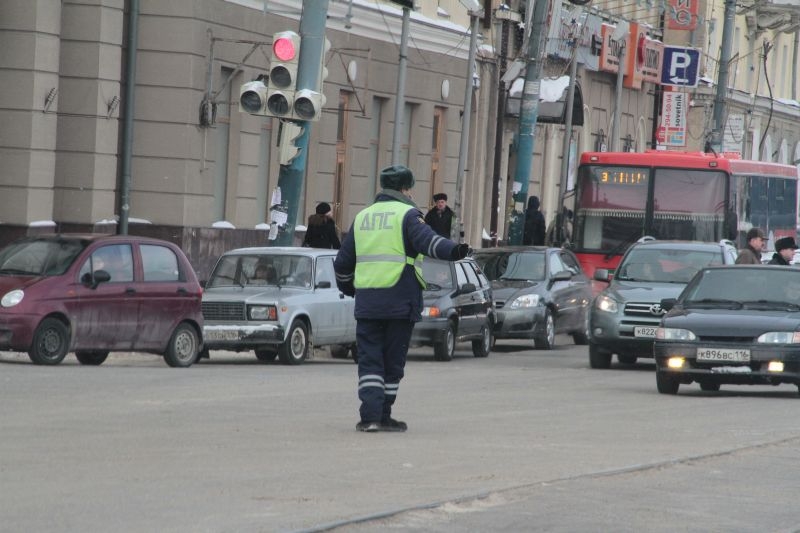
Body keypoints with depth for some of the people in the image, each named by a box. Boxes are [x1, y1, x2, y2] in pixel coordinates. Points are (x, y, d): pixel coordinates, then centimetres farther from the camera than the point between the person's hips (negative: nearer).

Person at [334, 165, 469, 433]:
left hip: (367, 301, 4)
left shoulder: (362, 217, 16)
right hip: (399, 300, -4)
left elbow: (343, 261, 23)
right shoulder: (407, 214, -1)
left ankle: (370, 415, -9)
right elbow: (426, 240, -23)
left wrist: (346, 287, 41)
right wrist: (453, 251, -37)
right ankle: (383, 416, 8)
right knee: (393, 361, 4)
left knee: (369, 359, 3)